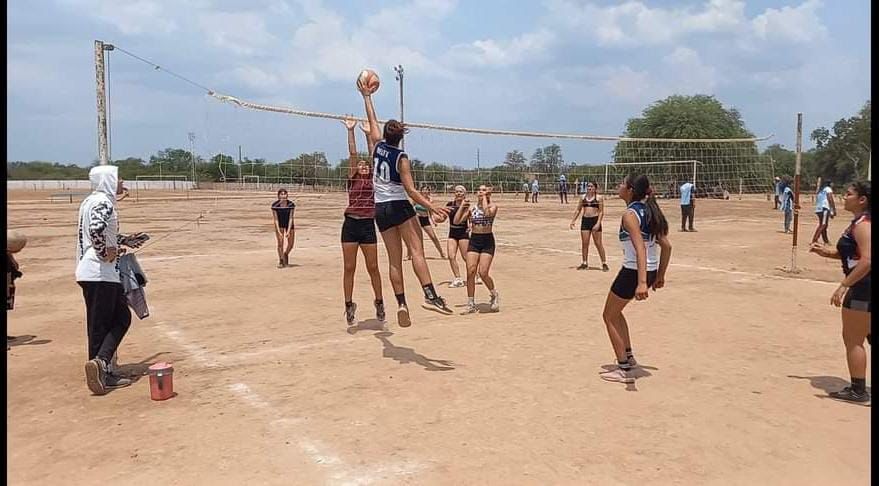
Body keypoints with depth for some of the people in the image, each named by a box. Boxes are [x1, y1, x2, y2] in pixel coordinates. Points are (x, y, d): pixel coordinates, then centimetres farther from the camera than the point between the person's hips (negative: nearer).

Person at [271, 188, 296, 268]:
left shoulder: (291, 204, -21)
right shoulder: (275, 205, -21)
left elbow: (291, 218, -20)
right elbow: (275, 219, -19)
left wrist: (288, 231, -25)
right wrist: (279, 231, -24)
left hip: (289, 224, 1)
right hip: (279, 225, -1)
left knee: (290, 244, 3)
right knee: (280, 243, -13)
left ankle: (286, 254, 34)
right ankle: (280, 260, 1)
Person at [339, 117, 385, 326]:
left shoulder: (374, 180, 11)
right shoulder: (352, 178, 8)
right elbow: (352, 154, 0)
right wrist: (350, 131, -5)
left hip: (368, 225, 1)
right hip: (351, 224, -1)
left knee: (373, 267, 6)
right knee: (349, 268, 4)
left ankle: (379, 302, 20)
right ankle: (349, 305, 13)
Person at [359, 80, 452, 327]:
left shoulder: (377, 146, 5)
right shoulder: (401, 157, -7)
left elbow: (372, 120, 21)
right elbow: (410, 190, -13)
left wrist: (367, 96, 35)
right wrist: (431, 206, -14)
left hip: (381, 209, 5)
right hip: (399, 206, -5)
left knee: (394, 260, 3)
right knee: (417, 251, -14)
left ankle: (401, 303, -5)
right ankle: (430, 296, -28)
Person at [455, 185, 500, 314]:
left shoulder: (493, 206, -2)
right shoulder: (471, 207, 7)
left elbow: (487, 213, -27)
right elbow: (457, 221, 5)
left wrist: (485, 197, -15)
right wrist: (462, 207, -4)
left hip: (487, 241, -4)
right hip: (473, 241, 4)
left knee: (483, 273, -13)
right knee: (470, 272, -5)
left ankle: (495, 295, 16)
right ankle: (471, 304, 6)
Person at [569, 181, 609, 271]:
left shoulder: (598, 198, -2)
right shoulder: (583, 197, 9)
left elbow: (601, 212, -7)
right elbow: (578, 210, 15)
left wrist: (598, 223, -17)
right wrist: (573, 221, 7)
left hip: (595, 220, -4)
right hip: (585, 220, 4)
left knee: (598, 243, -1)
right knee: (584, 243, 5)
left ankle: (604, 263, 7)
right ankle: (585, 263, 15)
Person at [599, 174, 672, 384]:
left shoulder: (630, 214, -17)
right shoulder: (649, 211, 9)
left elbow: (640, 248, -29)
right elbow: (666, 246, 11)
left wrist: (641, 283, -36)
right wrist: (660, 276, 19)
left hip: (633, 271, -9)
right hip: (651, 271, 9)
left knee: (610, 316, 9)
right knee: (615, 311, 27)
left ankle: (624, 370, 11)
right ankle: (628, 356, 32)